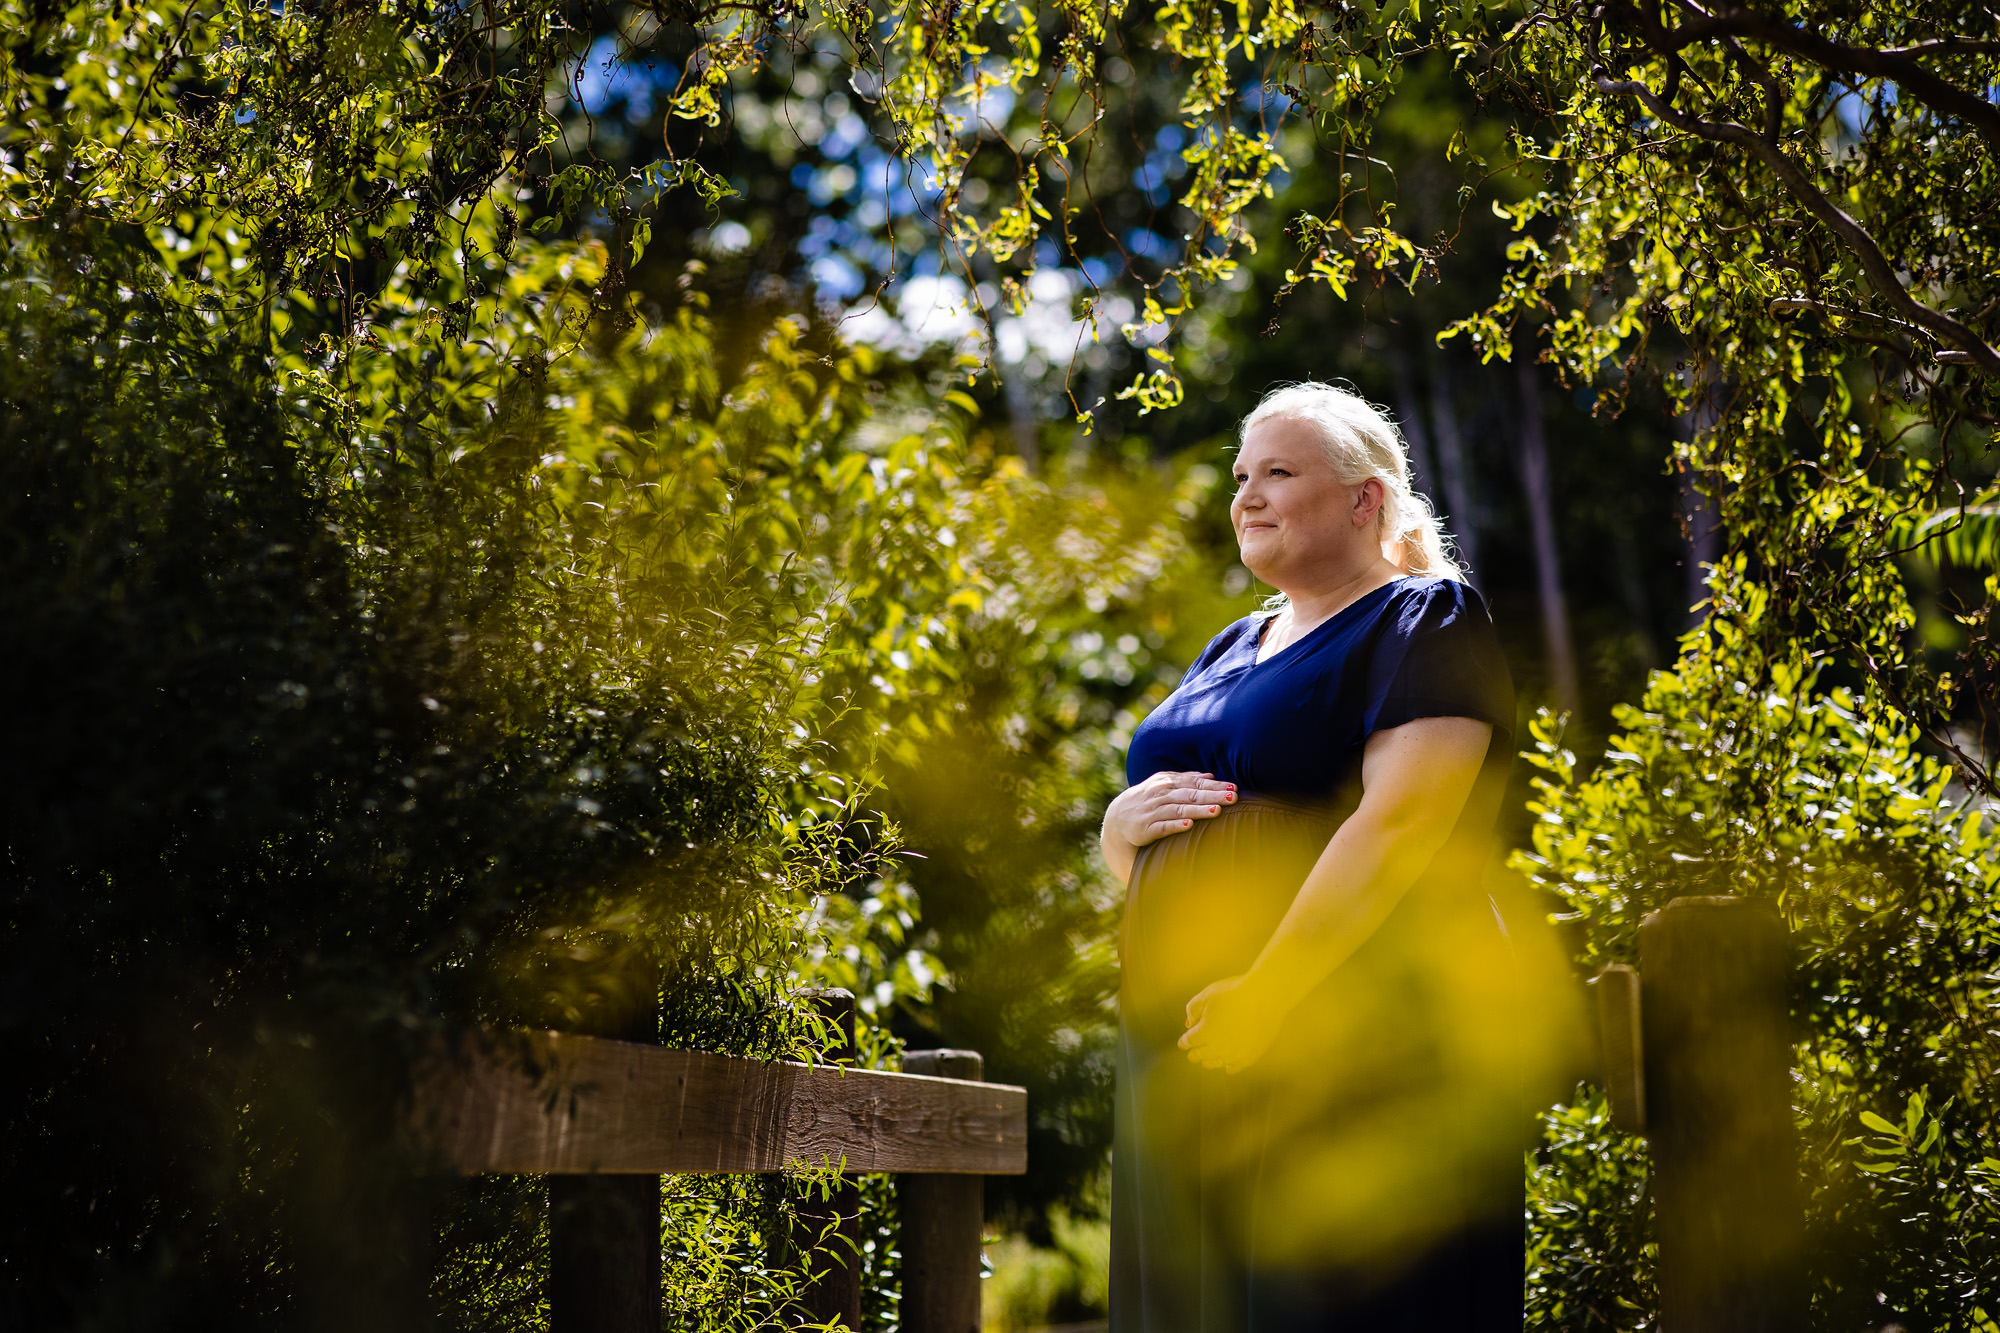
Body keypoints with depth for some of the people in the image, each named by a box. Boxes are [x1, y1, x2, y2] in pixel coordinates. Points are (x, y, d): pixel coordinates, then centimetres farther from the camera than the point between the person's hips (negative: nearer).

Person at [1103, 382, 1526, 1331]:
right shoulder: (1231, 650, 22)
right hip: (1188, 1054, 7)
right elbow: (1124, 858, 24)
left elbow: (1399, 823, -16)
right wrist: (1124, 821, 0)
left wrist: (1266, 992, -24)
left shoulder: (1423, 618, -1)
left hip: (1361, 1043, -7)